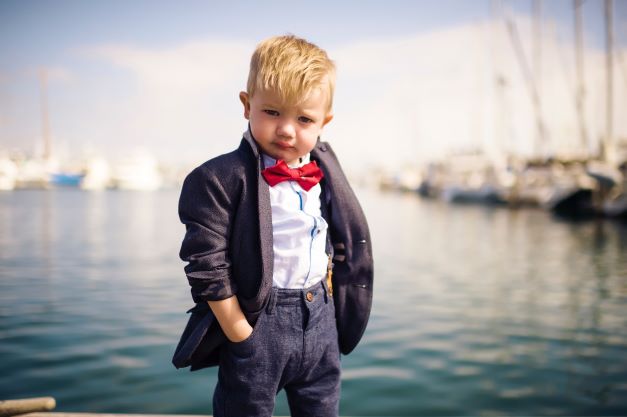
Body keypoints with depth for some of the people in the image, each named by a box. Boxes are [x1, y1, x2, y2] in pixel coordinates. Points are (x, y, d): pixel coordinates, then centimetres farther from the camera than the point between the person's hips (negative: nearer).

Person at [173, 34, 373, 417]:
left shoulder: (324, 172, 2)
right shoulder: (222, 179, -18)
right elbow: (207, 266, -18)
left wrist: (326, 295, 11)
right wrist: (242, 337, -16)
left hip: (320, 316, 6)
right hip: (258, 320, -5)